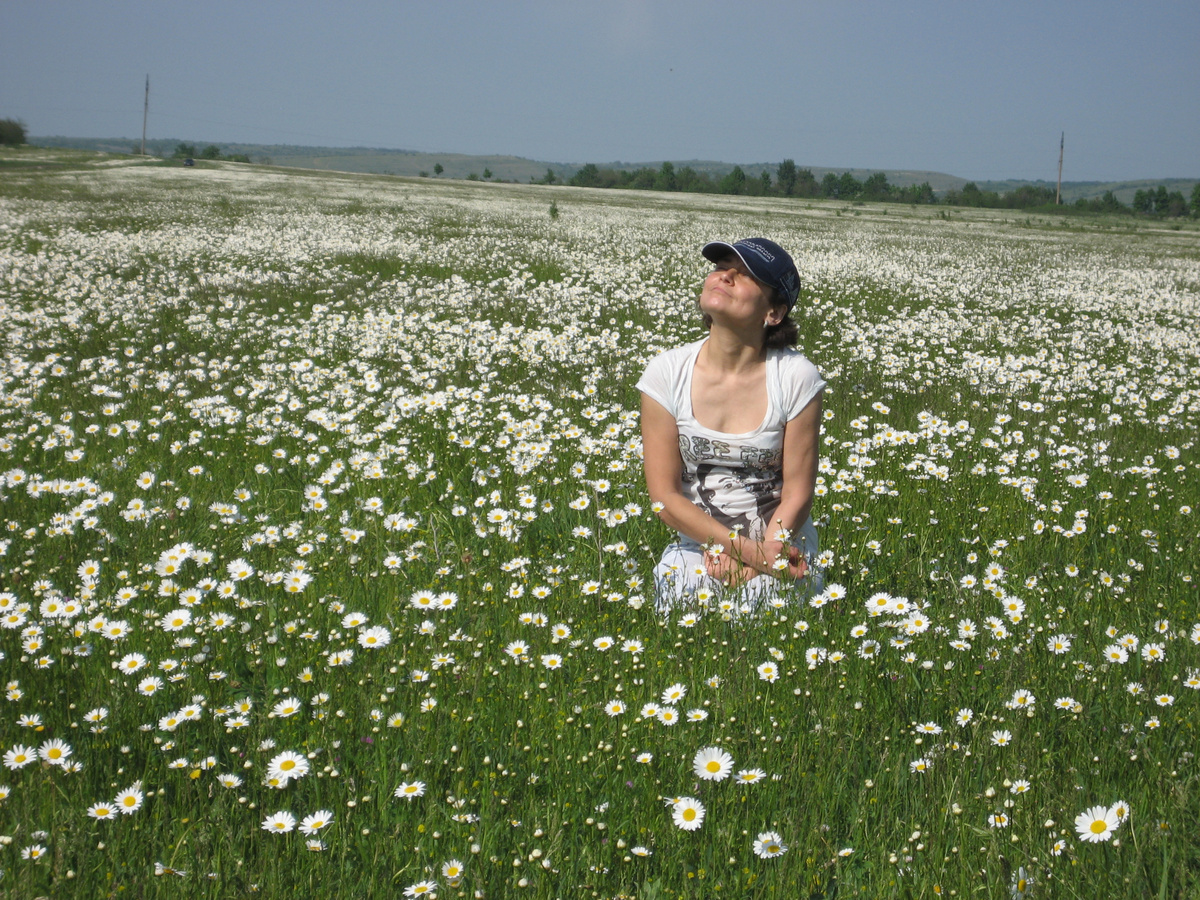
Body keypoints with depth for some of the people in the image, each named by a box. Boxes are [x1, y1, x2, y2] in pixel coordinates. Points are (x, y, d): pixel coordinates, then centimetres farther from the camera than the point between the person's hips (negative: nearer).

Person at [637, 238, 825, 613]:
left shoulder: (796, 377, -10)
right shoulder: (667, 373, -7)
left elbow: (797, 494, -6)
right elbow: (664, 495, -8)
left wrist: (762, 558, -19)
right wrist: (747, 550, -16)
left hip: (779, 545, -1)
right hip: (697, 546, 1)